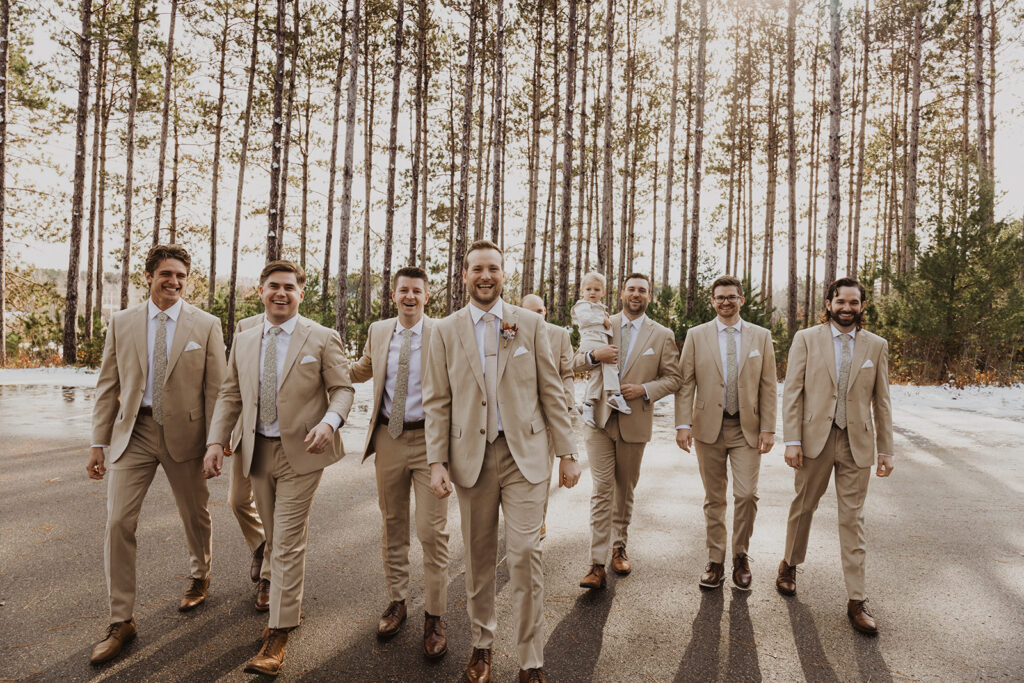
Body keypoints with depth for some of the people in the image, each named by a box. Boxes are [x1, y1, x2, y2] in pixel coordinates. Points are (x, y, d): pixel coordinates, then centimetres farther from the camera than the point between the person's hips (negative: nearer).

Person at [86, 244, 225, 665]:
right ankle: (121, 622, 12)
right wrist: (98, 442, 1)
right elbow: (108, 386, 5)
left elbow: (215, 389, -3)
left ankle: (199, 576, 44)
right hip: (133, 433, 1)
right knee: (118, 523, -3)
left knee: (196, 515, 14)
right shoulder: (121, 322, 4)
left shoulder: (206, 326, -3)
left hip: (184, 432, -1)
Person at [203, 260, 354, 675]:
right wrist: (216, 441, -1)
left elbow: (343, 389, -5)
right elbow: (230, 396, 11)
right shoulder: (243, 342, 9)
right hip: (258, 452, 5)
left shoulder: (322, 339, -4)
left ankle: (278, 634, 9)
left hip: (300, 453, -5)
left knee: (287, 545, -2)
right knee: (274, 542, 16)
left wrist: (329, 422, -24)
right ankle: (290, 605, 37)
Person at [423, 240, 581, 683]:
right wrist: (437, 462, -3)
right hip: (471, 456, 1)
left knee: (526, 554, -4)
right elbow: (437, 402, 4)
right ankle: (482, 644, 32)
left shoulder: (530, 324, 4)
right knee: (478, 557, 11)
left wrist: (567, 453, 1)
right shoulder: (446, 331, 5)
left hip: (524, 454, -1)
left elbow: (551, 392, 4)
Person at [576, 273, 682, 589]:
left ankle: (619, 547, 33)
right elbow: (578, 362, 11)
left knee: (625, 490, 14)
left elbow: (673, 378, 4)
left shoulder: (662, 335, 4)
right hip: (600, 420, 0)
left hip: (634, 422, 1)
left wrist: (646, 390, -14)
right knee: (601, 490, -7)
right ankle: (597, 564, -5)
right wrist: (594, 355, -12)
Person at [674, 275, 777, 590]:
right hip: (709, 427, 0)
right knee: (714, 499, 8)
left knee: (746, 495, -6)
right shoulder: (696, 336, 4)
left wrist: (768, 428, -2)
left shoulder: (761, 336, 7)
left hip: (747, 428, 0)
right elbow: (685, 383, 0)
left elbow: (768, 386, 4)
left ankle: (740, 557, 17)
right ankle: (715, 562, 21)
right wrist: (683, 424, -8)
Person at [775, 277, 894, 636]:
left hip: (857, 444, 1)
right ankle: (790, 564, 37)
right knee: (803, 507, 13)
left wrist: (886, 450, 6)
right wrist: (792, 440, -10)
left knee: (853, 519, 5)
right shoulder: (806, 338, 0)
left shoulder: (876, 345, 7)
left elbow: (881, 401, 8)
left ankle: (857, 601, 13)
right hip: (815, 439, -1)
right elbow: (792, 391, -3)